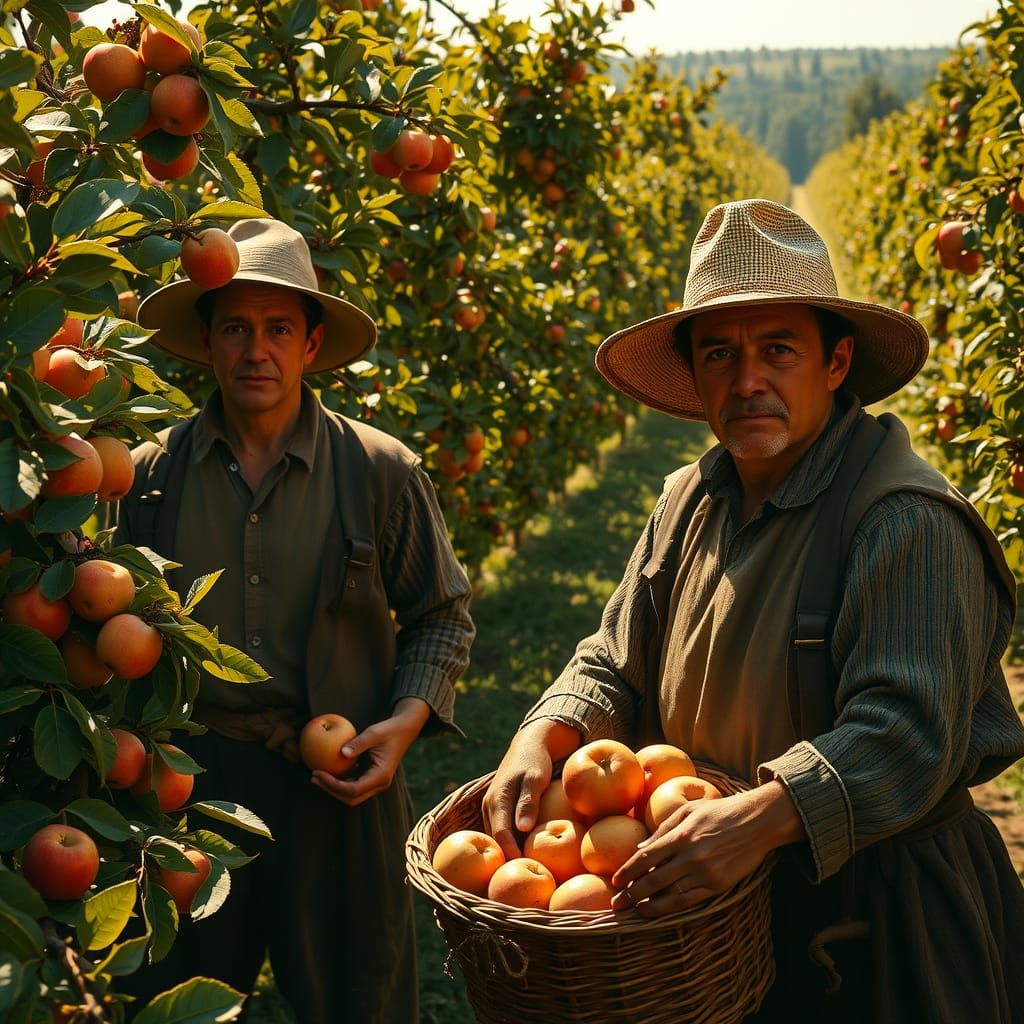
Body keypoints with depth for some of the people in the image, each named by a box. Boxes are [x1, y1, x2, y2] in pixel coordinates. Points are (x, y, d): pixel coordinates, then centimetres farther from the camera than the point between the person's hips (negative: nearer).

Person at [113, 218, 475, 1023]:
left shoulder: (382, 473, -3)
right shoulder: (152, 475, 1)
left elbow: (443, 616, 6)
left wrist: (405, 721, -9)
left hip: (339, 785, -1)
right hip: (188, 782, 2)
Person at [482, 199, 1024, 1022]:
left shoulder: (909, 520, -20)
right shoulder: (690, 503, 4)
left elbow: (907, 731, -29)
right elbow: (617, 668, 6)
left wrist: (757, 818, -42)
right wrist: (541, 739, -14)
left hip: (876, 916, -6)